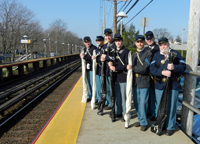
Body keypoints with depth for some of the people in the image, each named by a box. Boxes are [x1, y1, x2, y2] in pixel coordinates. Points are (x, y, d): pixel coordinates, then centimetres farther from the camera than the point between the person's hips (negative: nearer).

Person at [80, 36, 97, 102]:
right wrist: (82, 56, -7)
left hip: (92, 68, -7)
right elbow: (83, 57, 15)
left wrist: (84, 57, -19)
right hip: (86, 68, 7)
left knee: (92, 83, -4)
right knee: (88, 83, 15)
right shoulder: (84, 49, 14)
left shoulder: (94, 48, -11)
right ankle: (89, 96, 28)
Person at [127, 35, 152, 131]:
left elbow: (144, 68, -16)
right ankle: (140, 120, 27)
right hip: (135, 82, 6)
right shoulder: (134, 55, 16)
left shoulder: (148, 54, -6)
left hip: (144, 82, -6)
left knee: (142, 103, -4)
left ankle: (143, 123, 10)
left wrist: (132, 68, -12)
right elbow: (130, 67, 11)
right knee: (136, 103, 12)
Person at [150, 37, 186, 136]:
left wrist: (174, 67, -22)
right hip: (159, 85, 2)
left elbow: (183, 66, -3)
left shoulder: (176, 54, 4)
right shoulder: (156, 55, 8)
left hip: (173, 85, -1)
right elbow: (152, 69, -5)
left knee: (171, 107, 5)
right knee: (159, 106, 11)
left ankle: (170, 127, 22)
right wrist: (162, 72, -21)